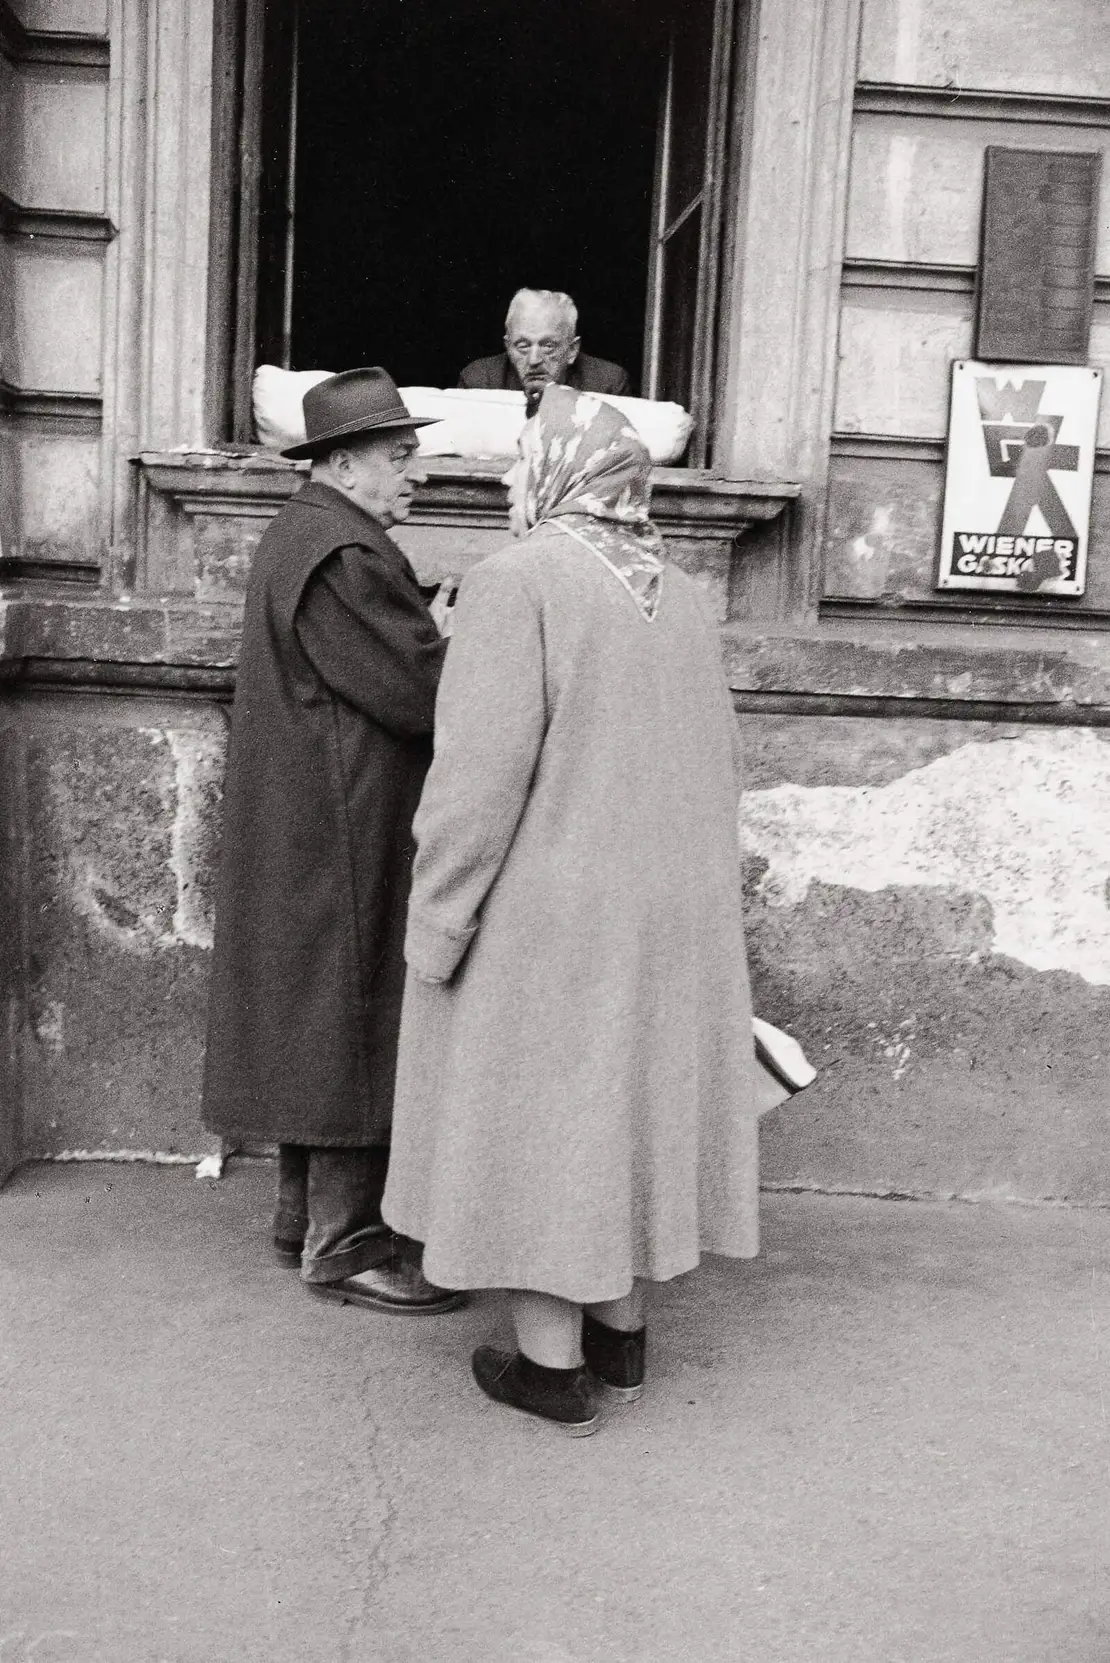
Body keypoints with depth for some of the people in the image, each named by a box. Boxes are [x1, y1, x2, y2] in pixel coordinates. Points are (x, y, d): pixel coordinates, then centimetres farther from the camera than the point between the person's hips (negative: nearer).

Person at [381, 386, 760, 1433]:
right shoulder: (679, 599, 6)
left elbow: (480, 771, -22)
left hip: (542, 914, -7)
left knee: (533, 1114, 5)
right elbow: (711, 767, 9)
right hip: (664, 911, 7)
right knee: (630, 1101, 16)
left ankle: (553, 1365, 14)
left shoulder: (516, 582, -15)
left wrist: (435, 924, -14)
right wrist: (693, 905, 18)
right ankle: (621, 1332, 28)